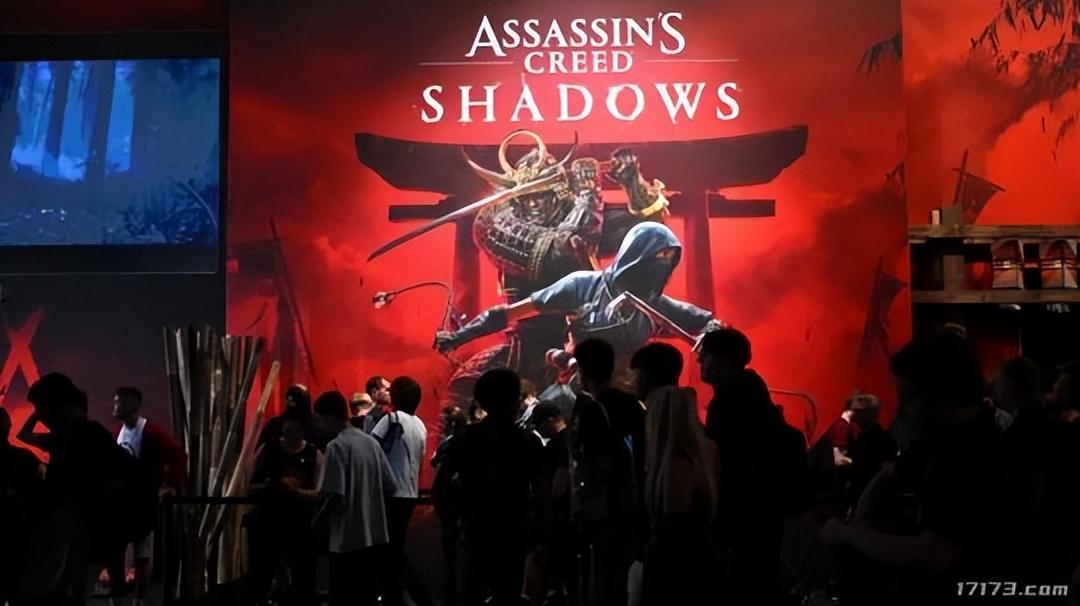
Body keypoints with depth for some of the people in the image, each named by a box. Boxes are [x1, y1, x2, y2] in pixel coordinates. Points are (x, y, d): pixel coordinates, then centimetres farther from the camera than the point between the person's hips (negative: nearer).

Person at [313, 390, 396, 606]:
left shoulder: (337, 446, -11)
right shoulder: (372, 443, 9)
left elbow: (334, 495, -18)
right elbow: (390, 487, 10)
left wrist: (316, 519, -2)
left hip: (349, 541, -7)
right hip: (376, 538, 7)